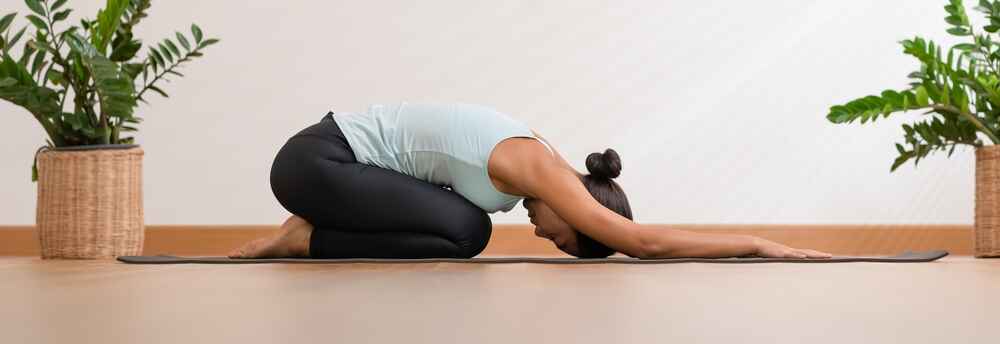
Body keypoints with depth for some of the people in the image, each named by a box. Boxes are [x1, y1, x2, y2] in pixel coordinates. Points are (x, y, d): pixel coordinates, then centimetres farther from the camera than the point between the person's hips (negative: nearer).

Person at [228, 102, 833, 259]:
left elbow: (626, 234, 17)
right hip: (312, 162, -9)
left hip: (336, 152, 9)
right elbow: (641, 240, -26)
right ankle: (308, 240, -5)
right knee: (463, 232, -17)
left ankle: (315, 230, 13)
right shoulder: (536, 169, -20)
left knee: (466, 230, 8)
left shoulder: (537, 156, 7)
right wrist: (759, 245, -23)